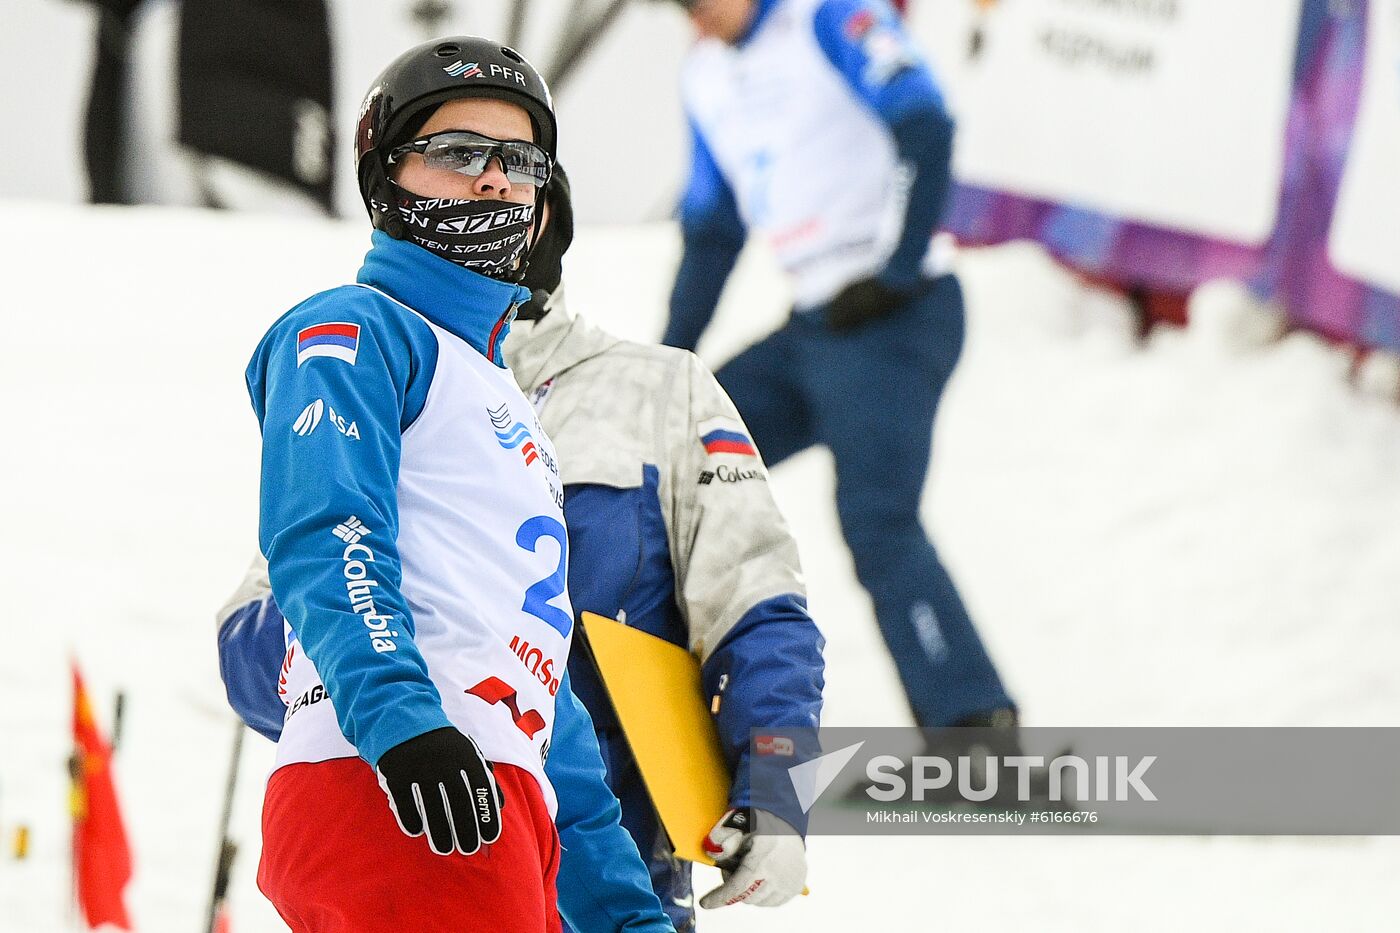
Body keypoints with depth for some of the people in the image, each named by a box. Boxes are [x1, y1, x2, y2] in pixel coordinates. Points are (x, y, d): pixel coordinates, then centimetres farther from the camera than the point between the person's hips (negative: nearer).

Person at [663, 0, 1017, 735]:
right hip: (815, 328, 9)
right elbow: (711, 232, 24)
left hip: (896, 318, -9)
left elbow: (925, 129, -19)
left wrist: (896, 274, -22)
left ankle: (979, 735, -22)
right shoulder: (707, 76, 17)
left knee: (877, 523, -20)